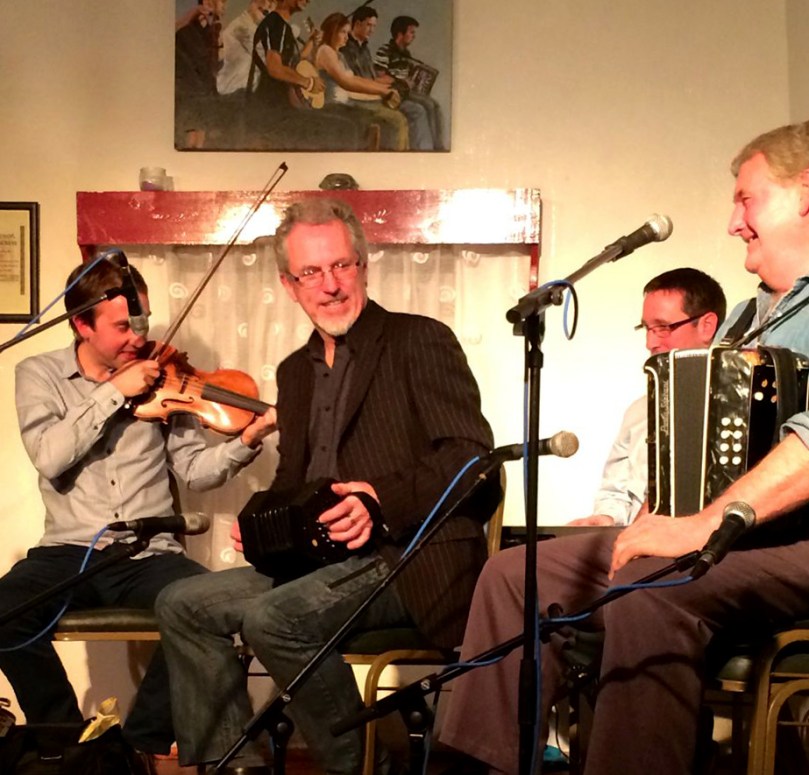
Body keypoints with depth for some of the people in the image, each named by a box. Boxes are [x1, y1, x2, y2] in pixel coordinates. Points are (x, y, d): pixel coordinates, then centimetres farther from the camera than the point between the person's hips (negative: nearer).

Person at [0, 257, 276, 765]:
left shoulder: (157, 379, 8)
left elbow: (193, 470, 2)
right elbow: (50, 458, -12)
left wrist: (245, 443, -16)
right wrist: (115, 394, -14)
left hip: (148, 553, 1)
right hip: (69, 552, 0)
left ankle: (144, 737, -8)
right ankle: (67, 734, -4)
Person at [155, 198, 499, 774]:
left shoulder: (421, 341, -2)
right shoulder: (297, 370, 20)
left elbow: (472, 458, -12)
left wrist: (383, 500, -25)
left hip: (411, 560, -8)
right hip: (319, 560, 8)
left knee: (274, 618, -29)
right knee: (184, 605, -2)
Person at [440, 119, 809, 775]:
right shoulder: (752, 314, 24)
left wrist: (706, 523, -30)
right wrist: (667, 520, 8)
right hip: (713, 531, 9)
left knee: (648, 592, -37)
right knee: (517, 573, 0)